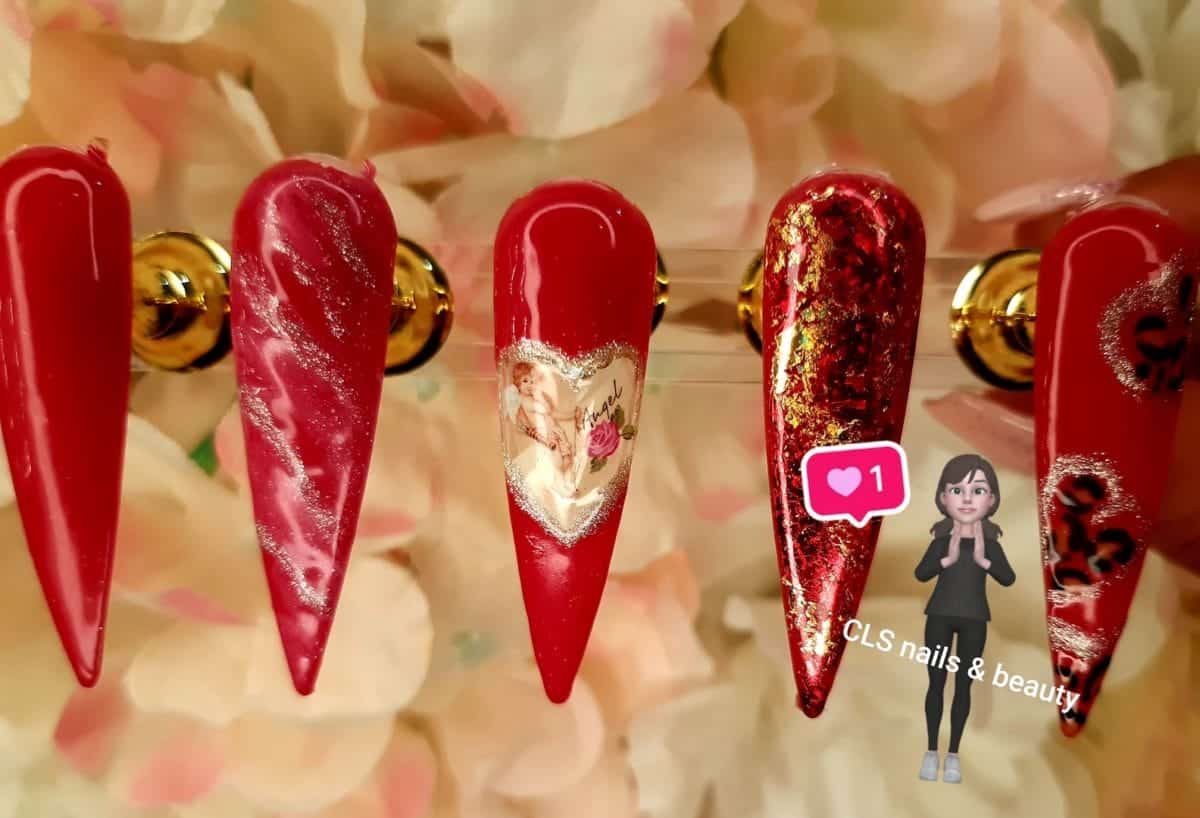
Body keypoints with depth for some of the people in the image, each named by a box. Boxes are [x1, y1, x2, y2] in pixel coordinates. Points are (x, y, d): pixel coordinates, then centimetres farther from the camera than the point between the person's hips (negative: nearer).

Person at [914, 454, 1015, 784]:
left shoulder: (990, 543, -2)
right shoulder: (941, 541, -5)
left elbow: (1008, 578, -11)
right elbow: (920, 574, -13)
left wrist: (983, 560, -24)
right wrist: (948, 558, -26)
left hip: (974, 619, 1)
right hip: (940, 615, 0)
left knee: (963, 684, 5)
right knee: (936, 681, 5)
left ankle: (953, 754, 14)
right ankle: (931, 751, 15)